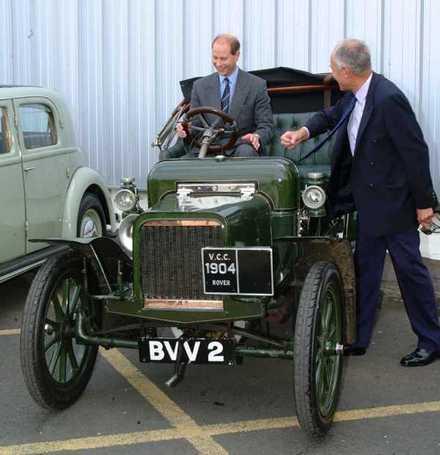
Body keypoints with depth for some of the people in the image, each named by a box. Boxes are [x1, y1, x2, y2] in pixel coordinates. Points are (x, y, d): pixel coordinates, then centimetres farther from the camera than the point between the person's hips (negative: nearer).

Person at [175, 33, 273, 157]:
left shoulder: (257, 85, 4)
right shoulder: (200, 86, 12)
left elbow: (266, 125, 2)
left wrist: (257, 136, -22)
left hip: (242, 146, -2)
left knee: (246, 152, -38)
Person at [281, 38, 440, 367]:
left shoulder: (388, 98, -23)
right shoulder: (355, 96, 2)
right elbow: (332, 115, 23)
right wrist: (303, 132, 5)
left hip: (395, 200, -8)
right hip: (370, 200, 9)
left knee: (409, 267, 2)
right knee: (365, 268, 13)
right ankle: (358, 339, 24)